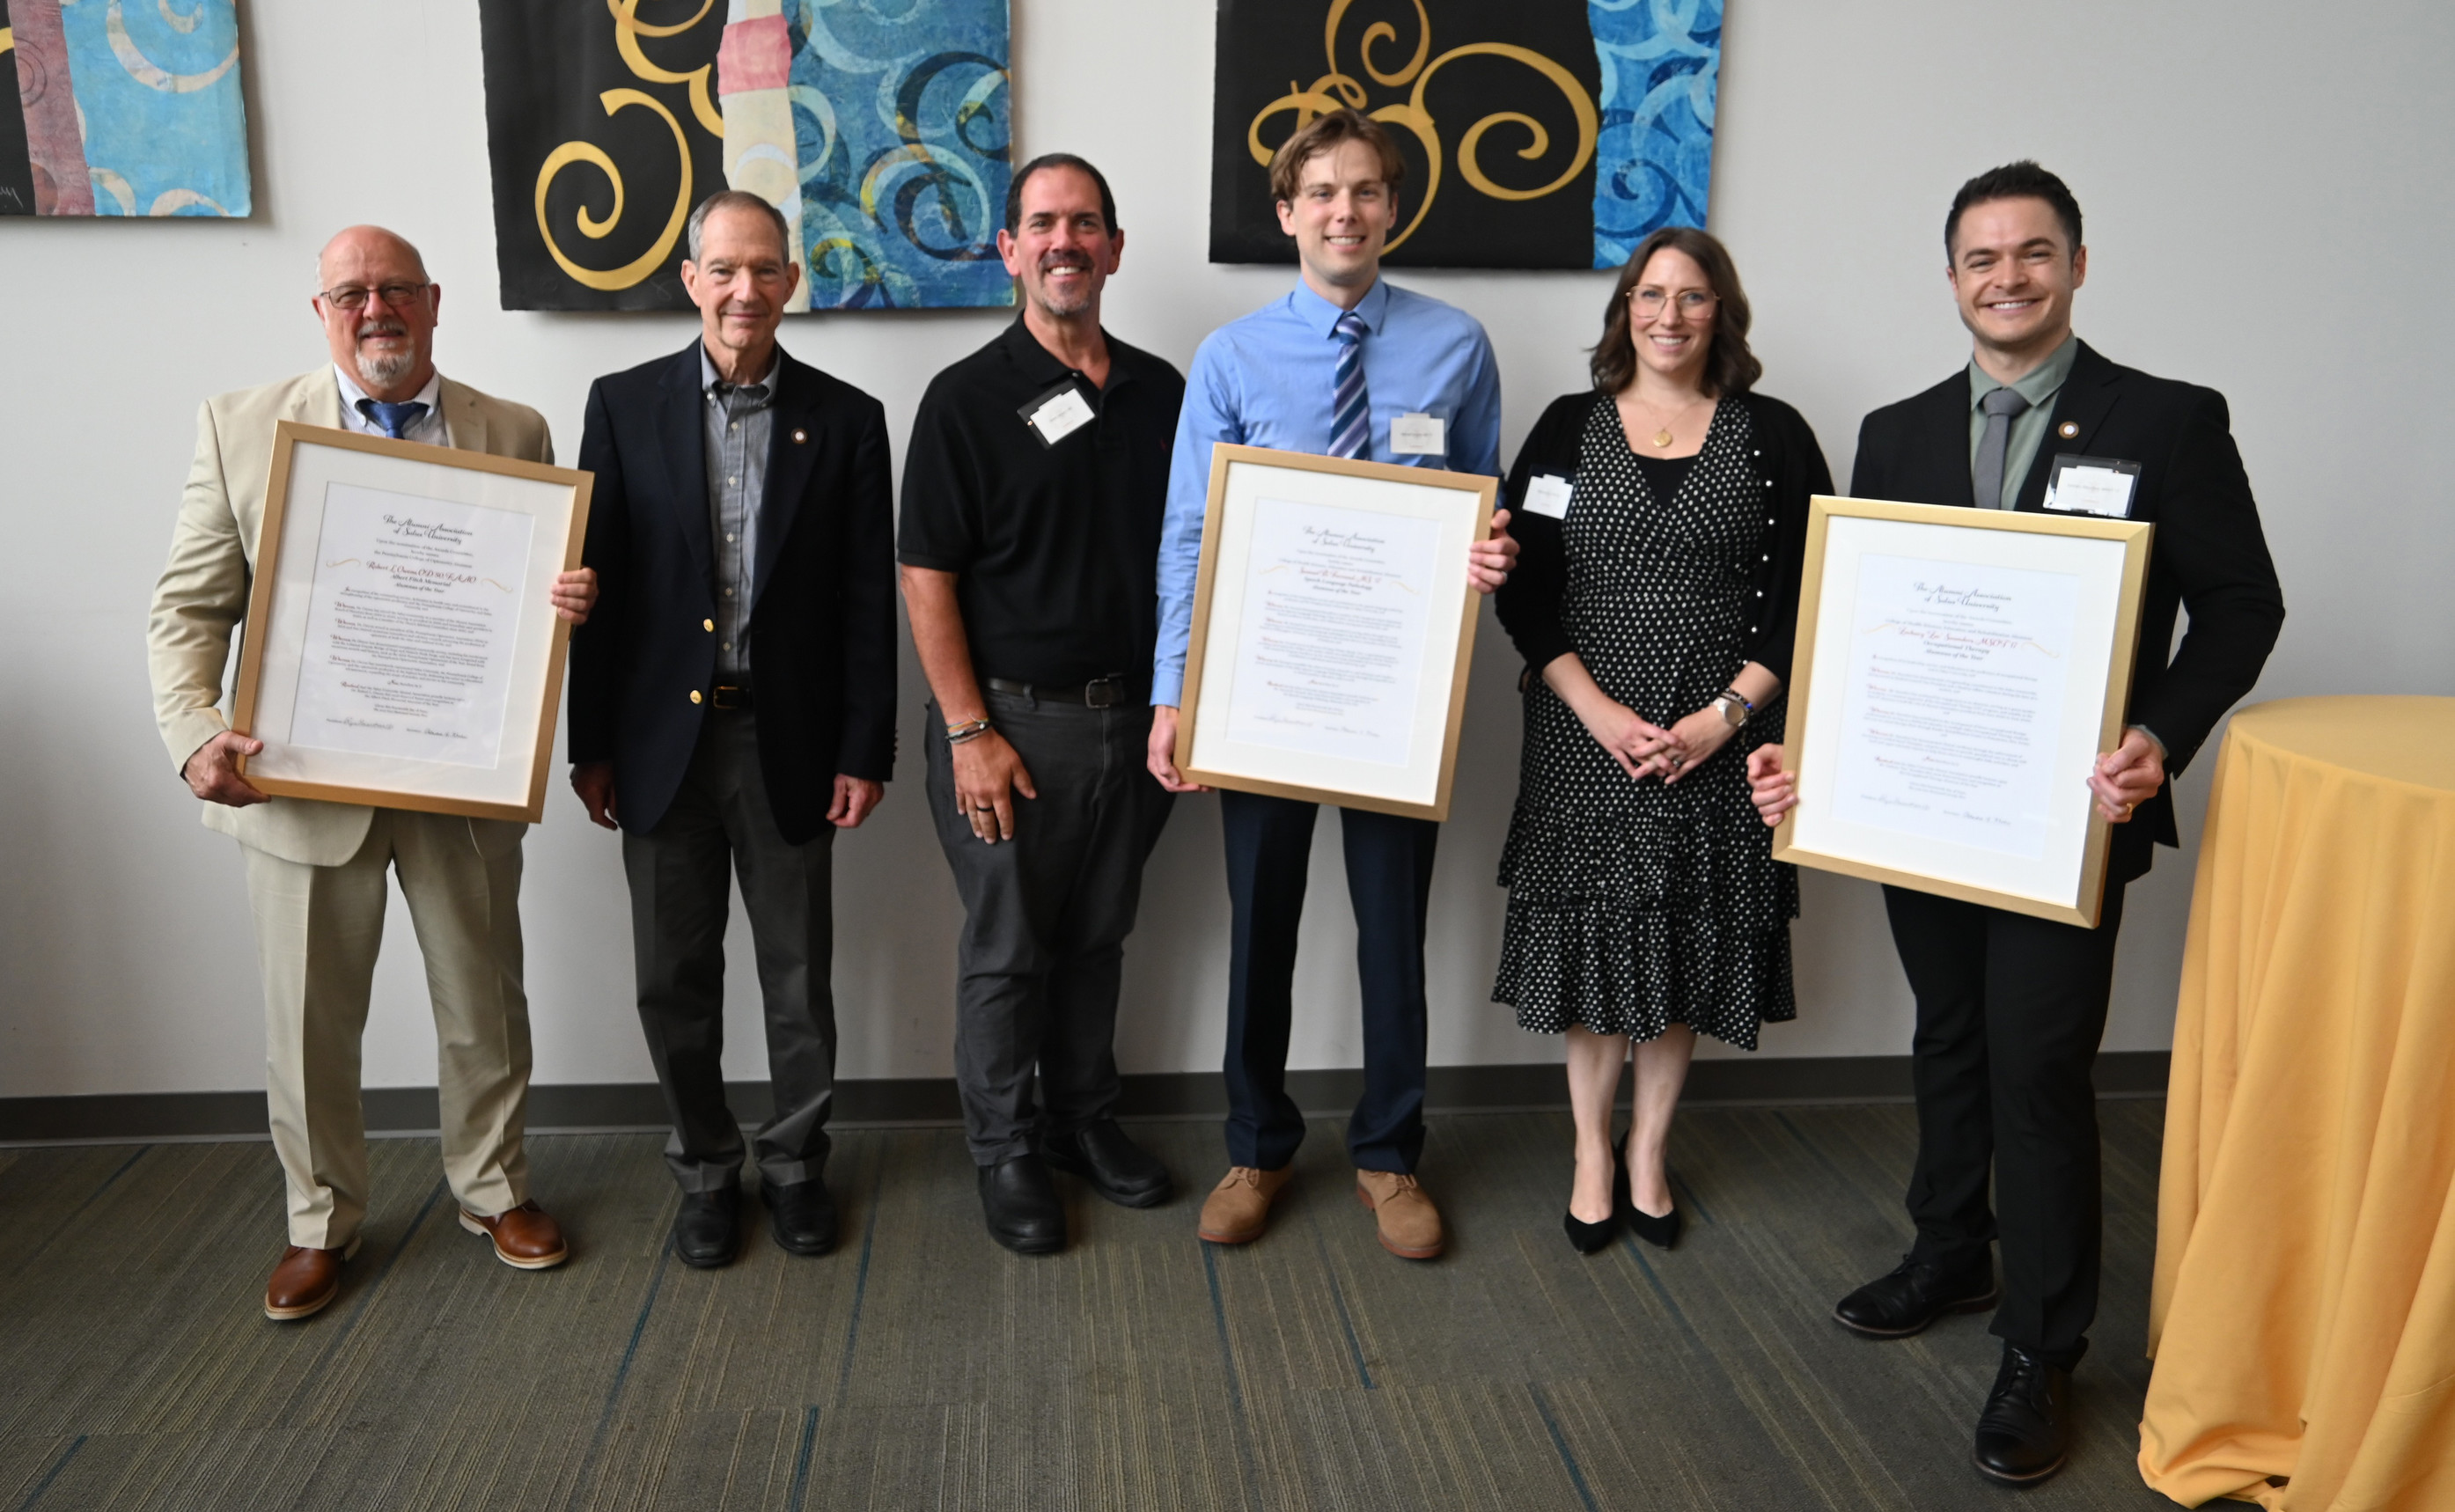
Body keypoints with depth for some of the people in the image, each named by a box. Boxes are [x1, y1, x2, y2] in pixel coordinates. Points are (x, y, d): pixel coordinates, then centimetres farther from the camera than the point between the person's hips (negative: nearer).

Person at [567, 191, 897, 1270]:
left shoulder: (844, 418, 1)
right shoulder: (625, 405, 2)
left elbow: (868, 599, 0)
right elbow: (596, 580, 2)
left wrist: (865, 751, -3)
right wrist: (589, 743, 0)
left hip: (789, 741, 0)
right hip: (664, 737, 1)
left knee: (799, 977, 10)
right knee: (675, 980, 10)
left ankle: (795, 1163, 30)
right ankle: (705, 1169, 30)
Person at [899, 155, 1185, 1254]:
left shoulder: (1160, 392, 7)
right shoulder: (967, 399, -7)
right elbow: (926, 579, -10)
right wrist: (968, 731, -15)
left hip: (1130, 716, 5)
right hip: (1009, 718, -4)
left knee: (1098, 935, 16)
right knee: (1006, 947, 7)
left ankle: (1084, 1120, 33)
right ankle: (1004, 1150, 23)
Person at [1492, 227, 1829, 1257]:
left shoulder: (1774, 437, 4)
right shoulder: (1570, 428, 5)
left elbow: (1804, 599, 1)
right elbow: (1525, 591, 0)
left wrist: (1723, 716, -11)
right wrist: (1599, 711, -12)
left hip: (1720, 741, 0)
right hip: (1585, 737, 0)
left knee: (1688, 948, 8)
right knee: (1593, 940, 5)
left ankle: (1649, 1151, 27)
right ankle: (1591, 1152, 24)